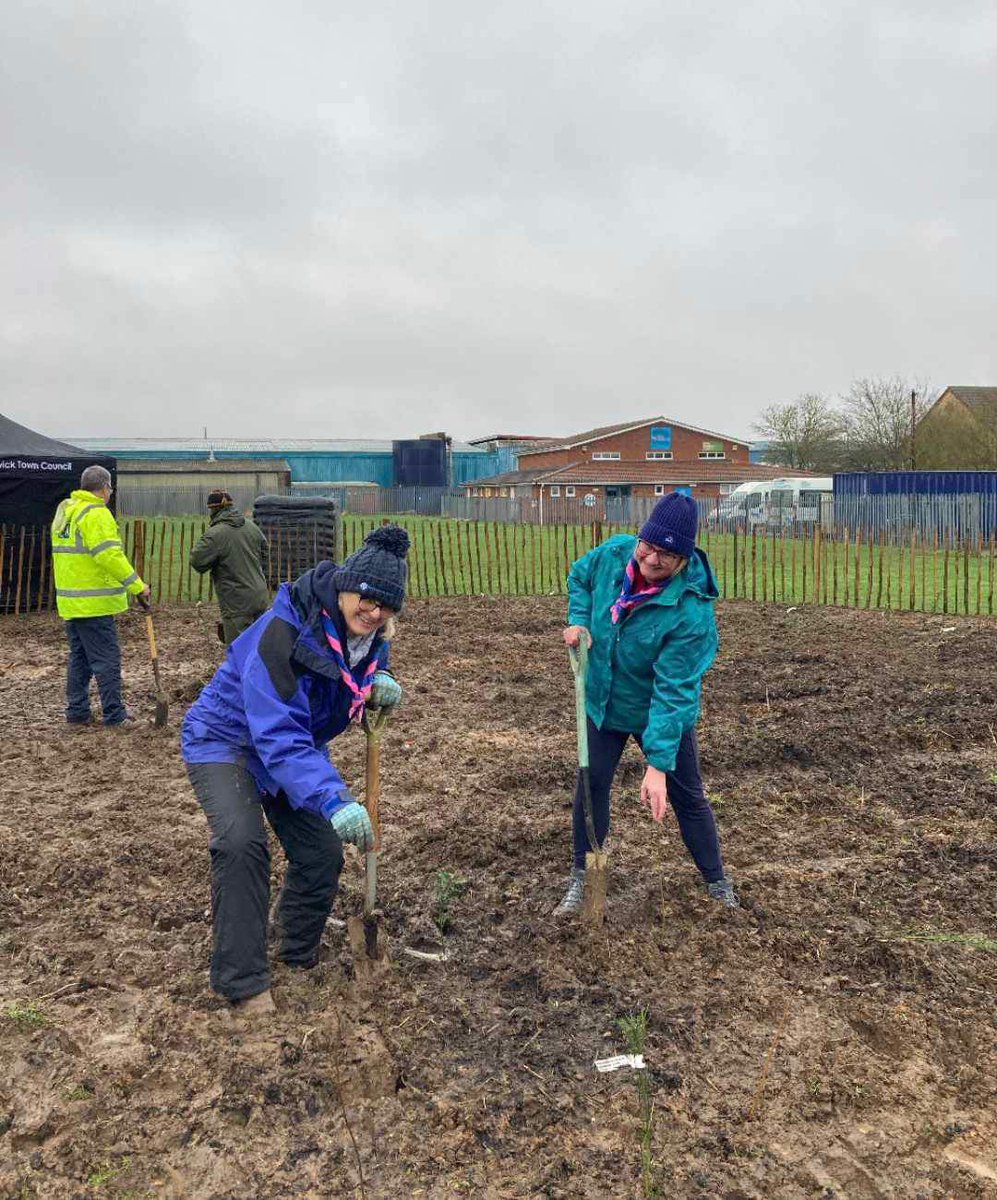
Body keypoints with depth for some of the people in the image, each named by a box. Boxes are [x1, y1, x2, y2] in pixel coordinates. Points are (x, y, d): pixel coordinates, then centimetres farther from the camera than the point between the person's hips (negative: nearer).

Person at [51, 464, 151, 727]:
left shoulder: (64, 509, 14)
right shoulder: (96, 514, -15)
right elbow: (111, 556, -23)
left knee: (79, 656, 15)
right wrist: (137, 586, -19)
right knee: (107, 658, -3)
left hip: (70, 600, 9)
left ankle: (77, 712, 20)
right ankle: (114, 715, 1)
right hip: (94, 603, -9)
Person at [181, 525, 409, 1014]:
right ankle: (243, 983, -13)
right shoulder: (283, 632, -37)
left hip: (298, 745, 7)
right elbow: (278, 737, -43)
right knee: (242, 841, -28)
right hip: (226, 739, -7)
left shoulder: (369, 634, -13)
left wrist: (379, 681, -13)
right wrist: (334, 798, -56)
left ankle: (298, 957, 29)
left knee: (322, 854, 3)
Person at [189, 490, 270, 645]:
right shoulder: (252, 527, 6)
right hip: (261, 597, 7)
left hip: (237, 604, -6)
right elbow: (265, 551, 18)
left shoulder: (214, 535, -16)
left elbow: (197, 561, -15)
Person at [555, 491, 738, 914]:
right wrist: (579, 621, -10)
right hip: (604, 701, 4)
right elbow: (579, 576, 6)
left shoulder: (692, 612, -34)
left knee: (687, 796, 11)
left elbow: (673, 692, -34)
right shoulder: (613, 553, -20)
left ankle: (717, 881, 32)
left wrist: (658, 764, -36)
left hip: (663, 715, -4)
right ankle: (582, 876, 28)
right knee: (591, 787, 10)